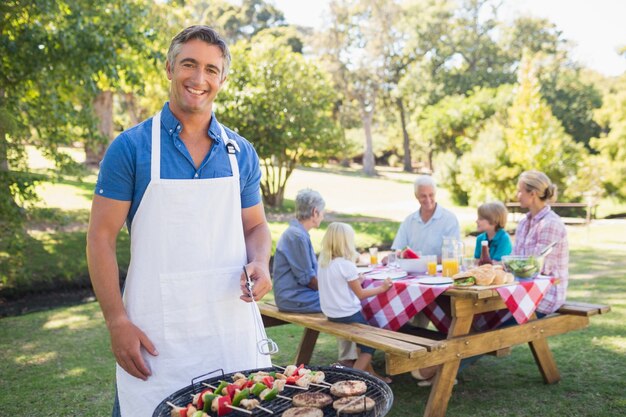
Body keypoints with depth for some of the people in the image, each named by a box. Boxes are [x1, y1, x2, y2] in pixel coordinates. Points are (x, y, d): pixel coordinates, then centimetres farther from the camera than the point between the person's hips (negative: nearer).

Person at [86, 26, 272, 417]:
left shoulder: (241, 153, 7)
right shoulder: (131, 147, -2)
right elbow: (102, 237, -3)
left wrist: (259, 263, -8)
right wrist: (117, 321, -10)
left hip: (232, 324, 3)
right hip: (156, 332, -2)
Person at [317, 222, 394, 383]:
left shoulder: (323, 261, 0)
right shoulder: (347, 265, -21)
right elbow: (360, 294, -11)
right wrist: (381, 288, 0)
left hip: (331, 313, 8)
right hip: (347, 314, -8)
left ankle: (370, 373, 30)